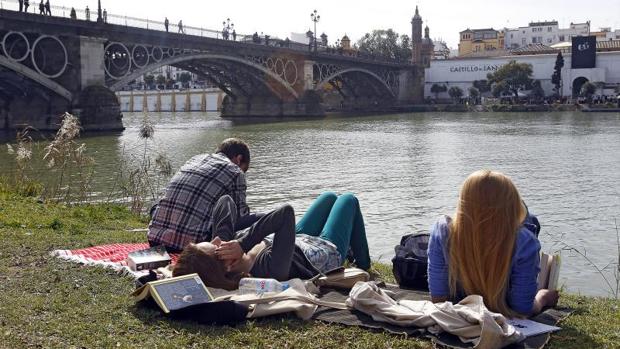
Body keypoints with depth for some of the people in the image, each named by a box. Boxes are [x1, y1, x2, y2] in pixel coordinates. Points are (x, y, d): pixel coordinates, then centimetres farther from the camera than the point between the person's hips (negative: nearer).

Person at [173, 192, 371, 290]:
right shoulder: (271, 268, -50)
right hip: (327, 251, -6)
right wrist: (243, 244, -55)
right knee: (349, 200, 19)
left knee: (330, 197, 29)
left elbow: (226, 201, -24)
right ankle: (363, 265, 44)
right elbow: (287, 212, -56)